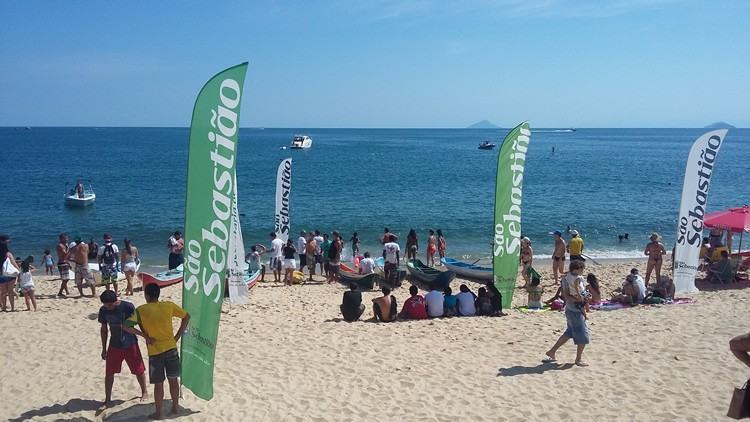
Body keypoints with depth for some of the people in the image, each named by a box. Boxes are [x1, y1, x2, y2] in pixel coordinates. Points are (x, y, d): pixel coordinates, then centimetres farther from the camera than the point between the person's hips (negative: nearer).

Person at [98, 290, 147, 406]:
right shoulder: (103, 310, -5)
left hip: (130, 345, -3)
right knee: (109, 373, 3)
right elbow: (104, 329, 7)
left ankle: (144, 392, 31)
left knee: (139, 370, 9)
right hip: (114, 346, 3)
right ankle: (107, 399, 18)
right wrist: (104, 348, 9)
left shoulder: (128, 307, -18)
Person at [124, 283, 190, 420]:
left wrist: (145, 336, -11)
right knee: (173, 379, 18)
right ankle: (175, 407, 31)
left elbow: (127, 327, -20)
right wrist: (178, 336, 8)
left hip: (155, 352, -2)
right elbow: (187, 316, 6)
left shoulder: (141, 310, -10)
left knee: (158, 384, 9)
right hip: (171, 348, 3)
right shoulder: (169, 305, -3)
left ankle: (158, 413, 21)